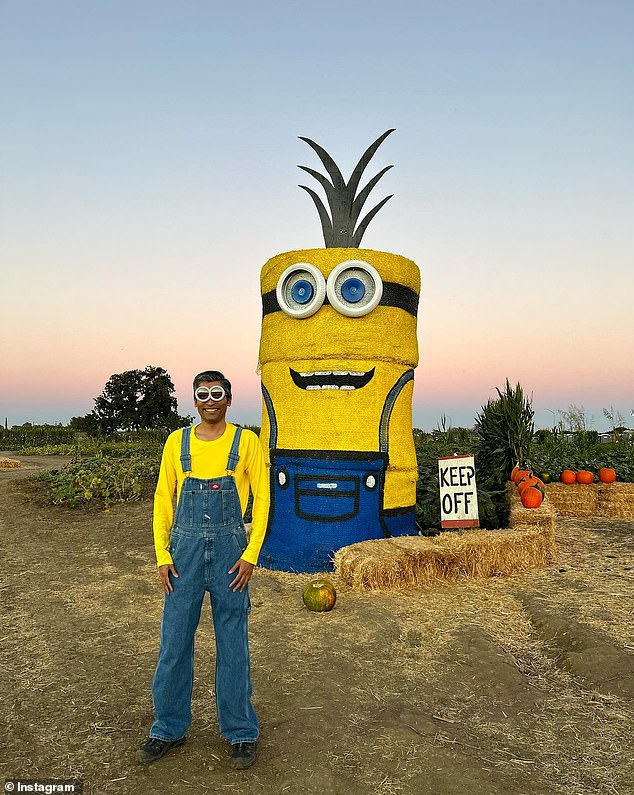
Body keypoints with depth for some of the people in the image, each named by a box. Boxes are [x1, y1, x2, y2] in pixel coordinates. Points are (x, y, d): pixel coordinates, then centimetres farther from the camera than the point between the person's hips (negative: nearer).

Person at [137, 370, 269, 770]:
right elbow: (164, 499, 8)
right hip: (185, 547, 2)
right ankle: (169, 729, 29)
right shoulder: (177, 442, 5)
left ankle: (242, 732, 25)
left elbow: (262, 498, -1)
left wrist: (251, 555, -7)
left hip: (229, 548, -2)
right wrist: (162, 554, 1)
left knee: (233, 643, 8)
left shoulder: (246, 442, -1)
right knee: (174, 641, 9)